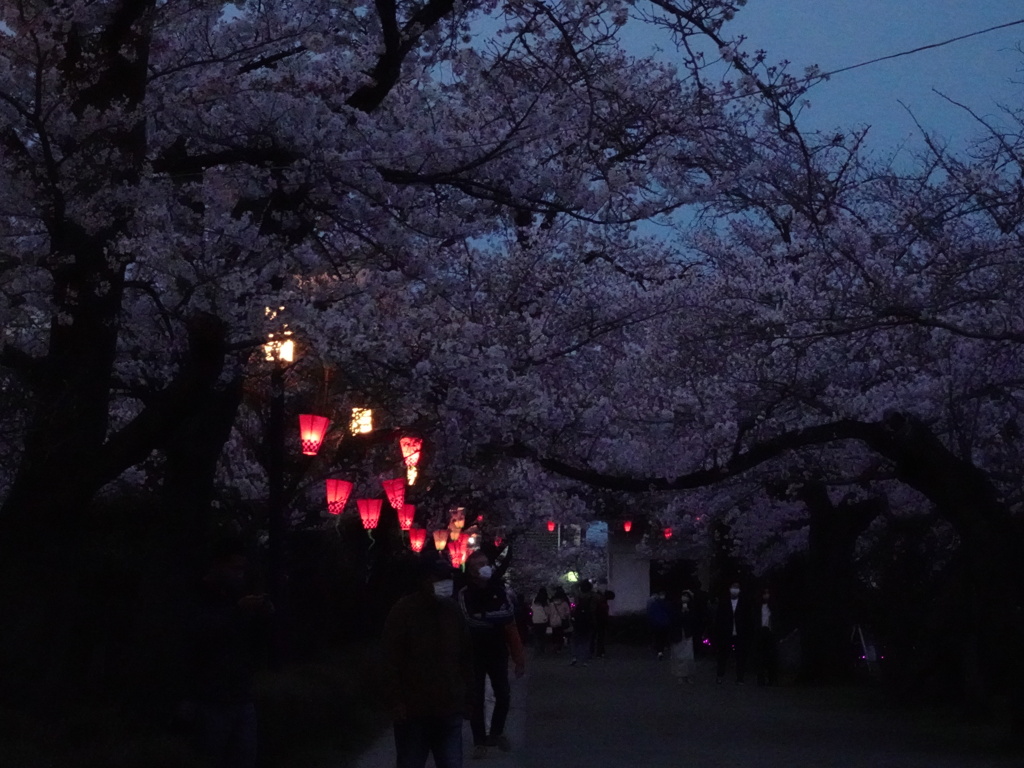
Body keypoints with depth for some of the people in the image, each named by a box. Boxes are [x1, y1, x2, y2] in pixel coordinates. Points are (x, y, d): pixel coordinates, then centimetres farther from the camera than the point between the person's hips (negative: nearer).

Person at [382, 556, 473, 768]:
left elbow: (465, 655, 15)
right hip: (413, 711, -4)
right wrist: (396, 701, -13)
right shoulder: (403, 612, -6)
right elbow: (392, 661, -8)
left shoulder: (453, 611, 8)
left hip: (449, 710, 4)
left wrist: (466, 693, 14)